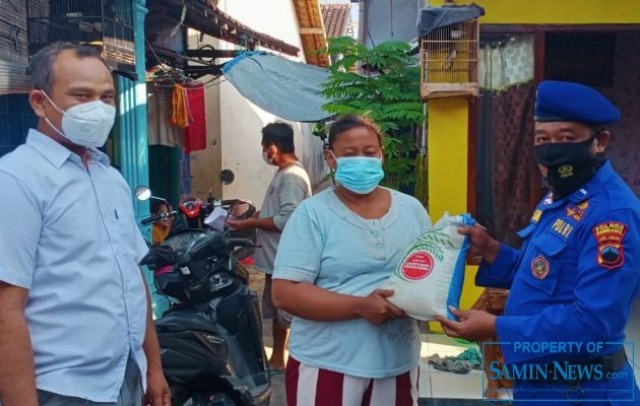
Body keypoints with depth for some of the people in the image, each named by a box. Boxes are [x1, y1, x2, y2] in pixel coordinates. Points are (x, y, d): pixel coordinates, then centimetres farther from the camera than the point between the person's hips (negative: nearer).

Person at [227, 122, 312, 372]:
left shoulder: (292, 177, -19)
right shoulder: (284, 174, 14)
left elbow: (286, 220, -26)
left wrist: (249, 223, -20)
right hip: (276, 258, 11)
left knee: (291, 313, -4)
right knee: (276, 310, 18)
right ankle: (277, 358, 30)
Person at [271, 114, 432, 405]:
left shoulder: (412, 209, 7)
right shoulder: (312, 214, -6)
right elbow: (285, 293, -13)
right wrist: (359, 306, -23)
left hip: (398, 364, 4)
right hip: (326, 366, -4)